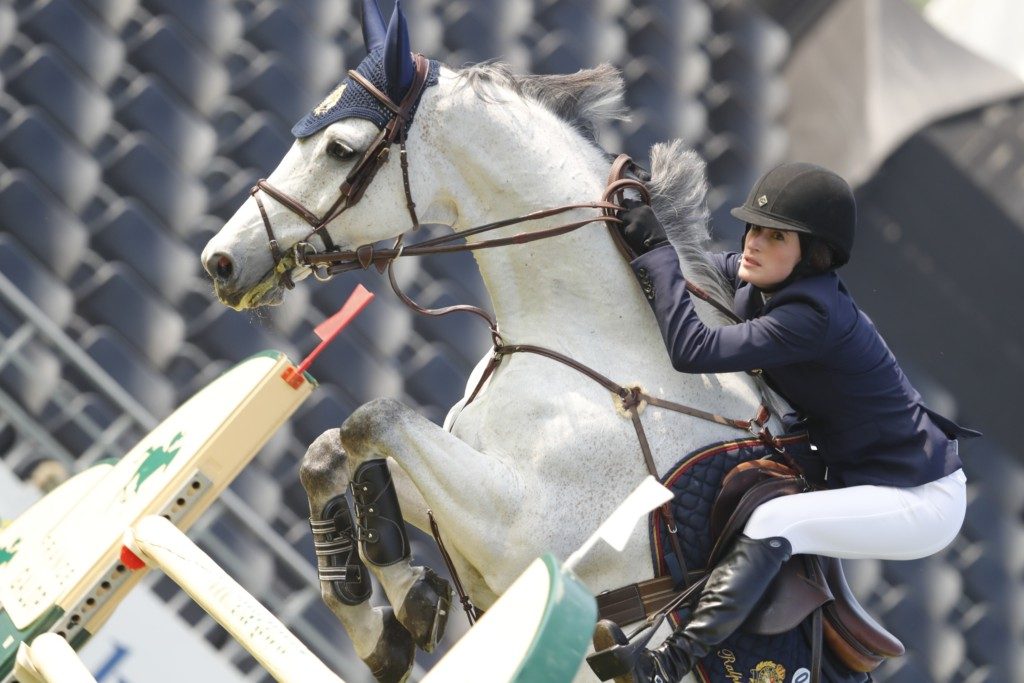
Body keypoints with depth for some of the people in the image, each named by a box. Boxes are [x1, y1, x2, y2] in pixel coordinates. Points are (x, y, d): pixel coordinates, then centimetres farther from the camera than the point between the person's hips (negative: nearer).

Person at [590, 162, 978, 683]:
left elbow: (694, 351, -35)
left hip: (923, 502, -10)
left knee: (772, 524, -29)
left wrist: (655, 252, -29)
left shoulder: (813, 316, -29)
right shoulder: (759, 285, -1)